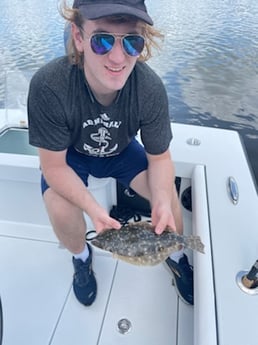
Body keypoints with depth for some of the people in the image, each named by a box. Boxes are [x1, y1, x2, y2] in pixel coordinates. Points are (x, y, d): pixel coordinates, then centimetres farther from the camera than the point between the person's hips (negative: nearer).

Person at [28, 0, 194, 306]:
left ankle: (176, 256, 17)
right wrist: (92, 208, -39)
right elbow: (54, 166, -25)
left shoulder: (151, 88, -29)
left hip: (121, 151, 2)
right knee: (60, 210, -26)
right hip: (69, 155, -1)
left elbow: (160, 157, -17)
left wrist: (163, 202, -36)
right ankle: (81, 257, 11)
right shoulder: (48, 86, -35)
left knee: (167, 193, -16)